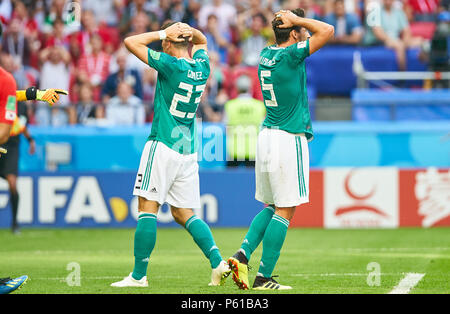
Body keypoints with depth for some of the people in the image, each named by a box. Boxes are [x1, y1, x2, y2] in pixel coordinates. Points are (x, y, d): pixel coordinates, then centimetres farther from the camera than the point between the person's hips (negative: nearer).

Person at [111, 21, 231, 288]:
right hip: (189, 150, 7)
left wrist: (163, 33, -1)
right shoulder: (202, 66, 8)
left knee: (148, 208, -4)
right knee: (183, 213, 12)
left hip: (163, 145, -7)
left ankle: (139, 275, -6)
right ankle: (218, 262, -3)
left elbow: (131, 42, -7)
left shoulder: (171, 65, -11)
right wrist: (189, 31, 10)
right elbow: (202, 41, 31)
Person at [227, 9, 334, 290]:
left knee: (272, 206, 18)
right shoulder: (290, 55, -14)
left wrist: (293, 20, 15)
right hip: (289, 138, -8)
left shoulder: (266, 54, 10)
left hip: (267, 137, 8)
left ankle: (243, 254, 0)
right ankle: (264, 277, -4)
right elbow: (327, 31, -15)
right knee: (284, 211, -3)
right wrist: (296, 19, -5)